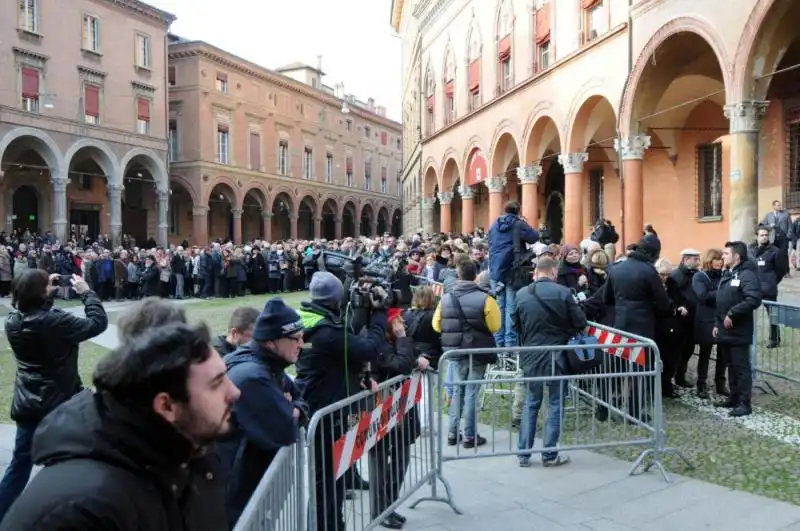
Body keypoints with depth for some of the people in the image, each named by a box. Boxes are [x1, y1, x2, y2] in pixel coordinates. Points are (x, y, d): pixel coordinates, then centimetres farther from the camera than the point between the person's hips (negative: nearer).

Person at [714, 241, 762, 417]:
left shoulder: (747, 275, -14)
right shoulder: (727, 275, 15)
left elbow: (754, 300, -27)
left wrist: (732, 314, -24)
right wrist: (717, 323, 16)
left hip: (739, 332, -9)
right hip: (725, 330, 9)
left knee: (741, 367, -2)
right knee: (731, 366, 16)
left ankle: (745, 403, 5)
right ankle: (734, 398, 26)